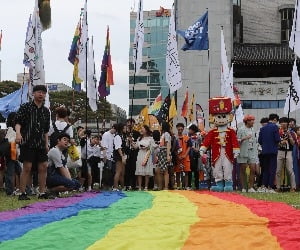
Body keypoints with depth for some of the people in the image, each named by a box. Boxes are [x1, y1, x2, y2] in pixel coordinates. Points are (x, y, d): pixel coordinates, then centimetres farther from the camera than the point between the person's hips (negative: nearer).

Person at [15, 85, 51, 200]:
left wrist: (46, 144, 17)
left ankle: (42, 193, 11)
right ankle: (22, 193, -3)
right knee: (27, 167, -9)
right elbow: (18, 122, -7)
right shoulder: (25, 107, 0)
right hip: (27, 142, -6)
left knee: (43, 167, 3)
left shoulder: (46, 111, 15)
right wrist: (18, 132, -25)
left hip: (40, 143, 6)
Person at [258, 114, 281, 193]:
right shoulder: (274, 127, -8)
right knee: (272, 169, -1)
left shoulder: (262, 128, 9)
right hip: (273, 151, -5)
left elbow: (259, 141, 8)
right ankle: (270, 187, -2)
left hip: (264, 151, 5)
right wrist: (280, 140, 7)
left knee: (265, 169, 13)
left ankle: (264, 186, 8)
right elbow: (277, 139, -14)